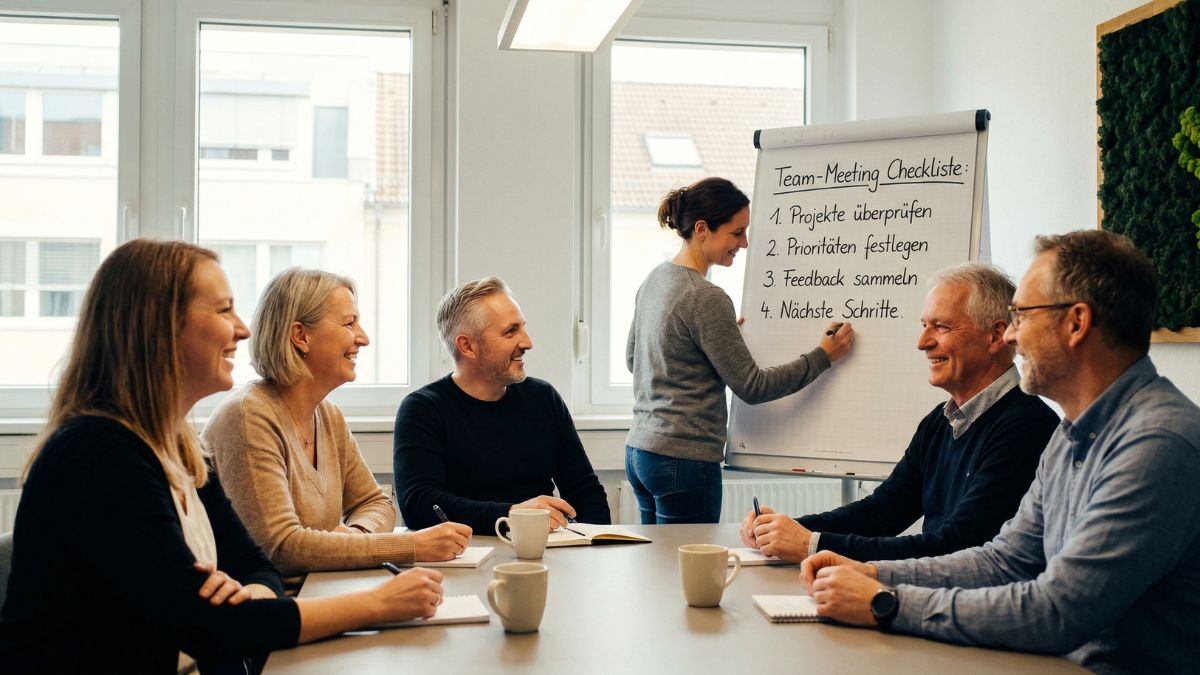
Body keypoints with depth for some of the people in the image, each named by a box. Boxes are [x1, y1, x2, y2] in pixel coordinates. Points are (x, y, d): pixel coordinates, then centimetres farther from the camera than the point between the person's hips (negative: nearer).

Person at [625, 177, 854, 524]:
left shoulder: (655, 279, 9)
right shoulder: (705, 298, -18)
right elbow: (752, 387, -13)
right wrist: (823, 357, -4)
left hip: (639, 451, 9)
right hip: (683, 459, -9)